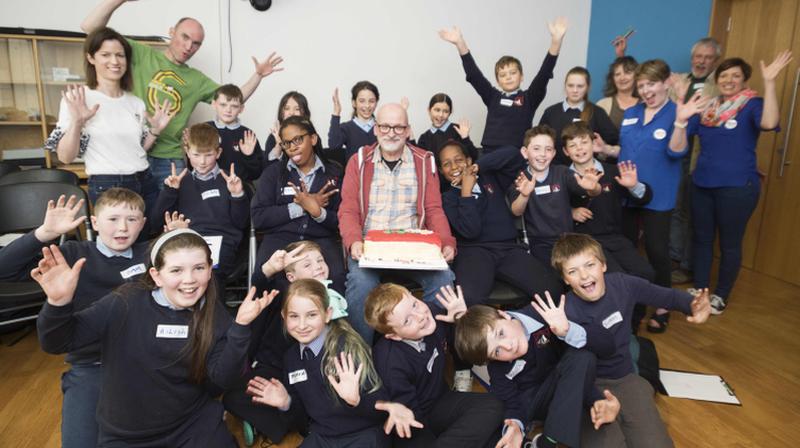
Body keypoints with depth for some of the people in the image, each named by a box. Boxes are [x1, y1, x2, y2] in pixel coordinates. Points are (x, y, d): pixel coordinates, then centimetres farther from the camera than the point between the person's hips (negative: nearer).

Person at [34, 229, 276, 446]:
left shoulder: (213, 312, -9)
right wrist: (59, 302, -33)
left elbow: (222, 378, -13)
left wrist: (240, 326, -26)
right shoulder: (126, 304, -16)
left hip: (194, 424, 1)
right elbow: (57, 344, -14)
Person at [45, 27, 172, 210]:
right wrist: (77, 122, -23)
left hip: (145, 184, 5)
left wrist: (155, 130, 0)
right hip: (107, 187, -5)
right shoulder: (77, 98, -7)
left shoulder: (136, 102, 8)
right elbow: (65, 157, -10)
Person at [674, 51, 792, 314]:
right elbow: (679, 142, 2)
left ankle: (720, 297, 22)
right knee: (701, 238, 13)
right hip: (702, 184, 5)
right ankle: (699, 290, 28)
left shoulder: (752, 105, -4)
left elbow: (769, 123, -28)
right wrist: (680, 119, -17)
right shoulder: (707, 108, 7)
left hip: (737, 187, -4)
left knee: (730, 243, 7)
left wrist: (769, 83, -32)